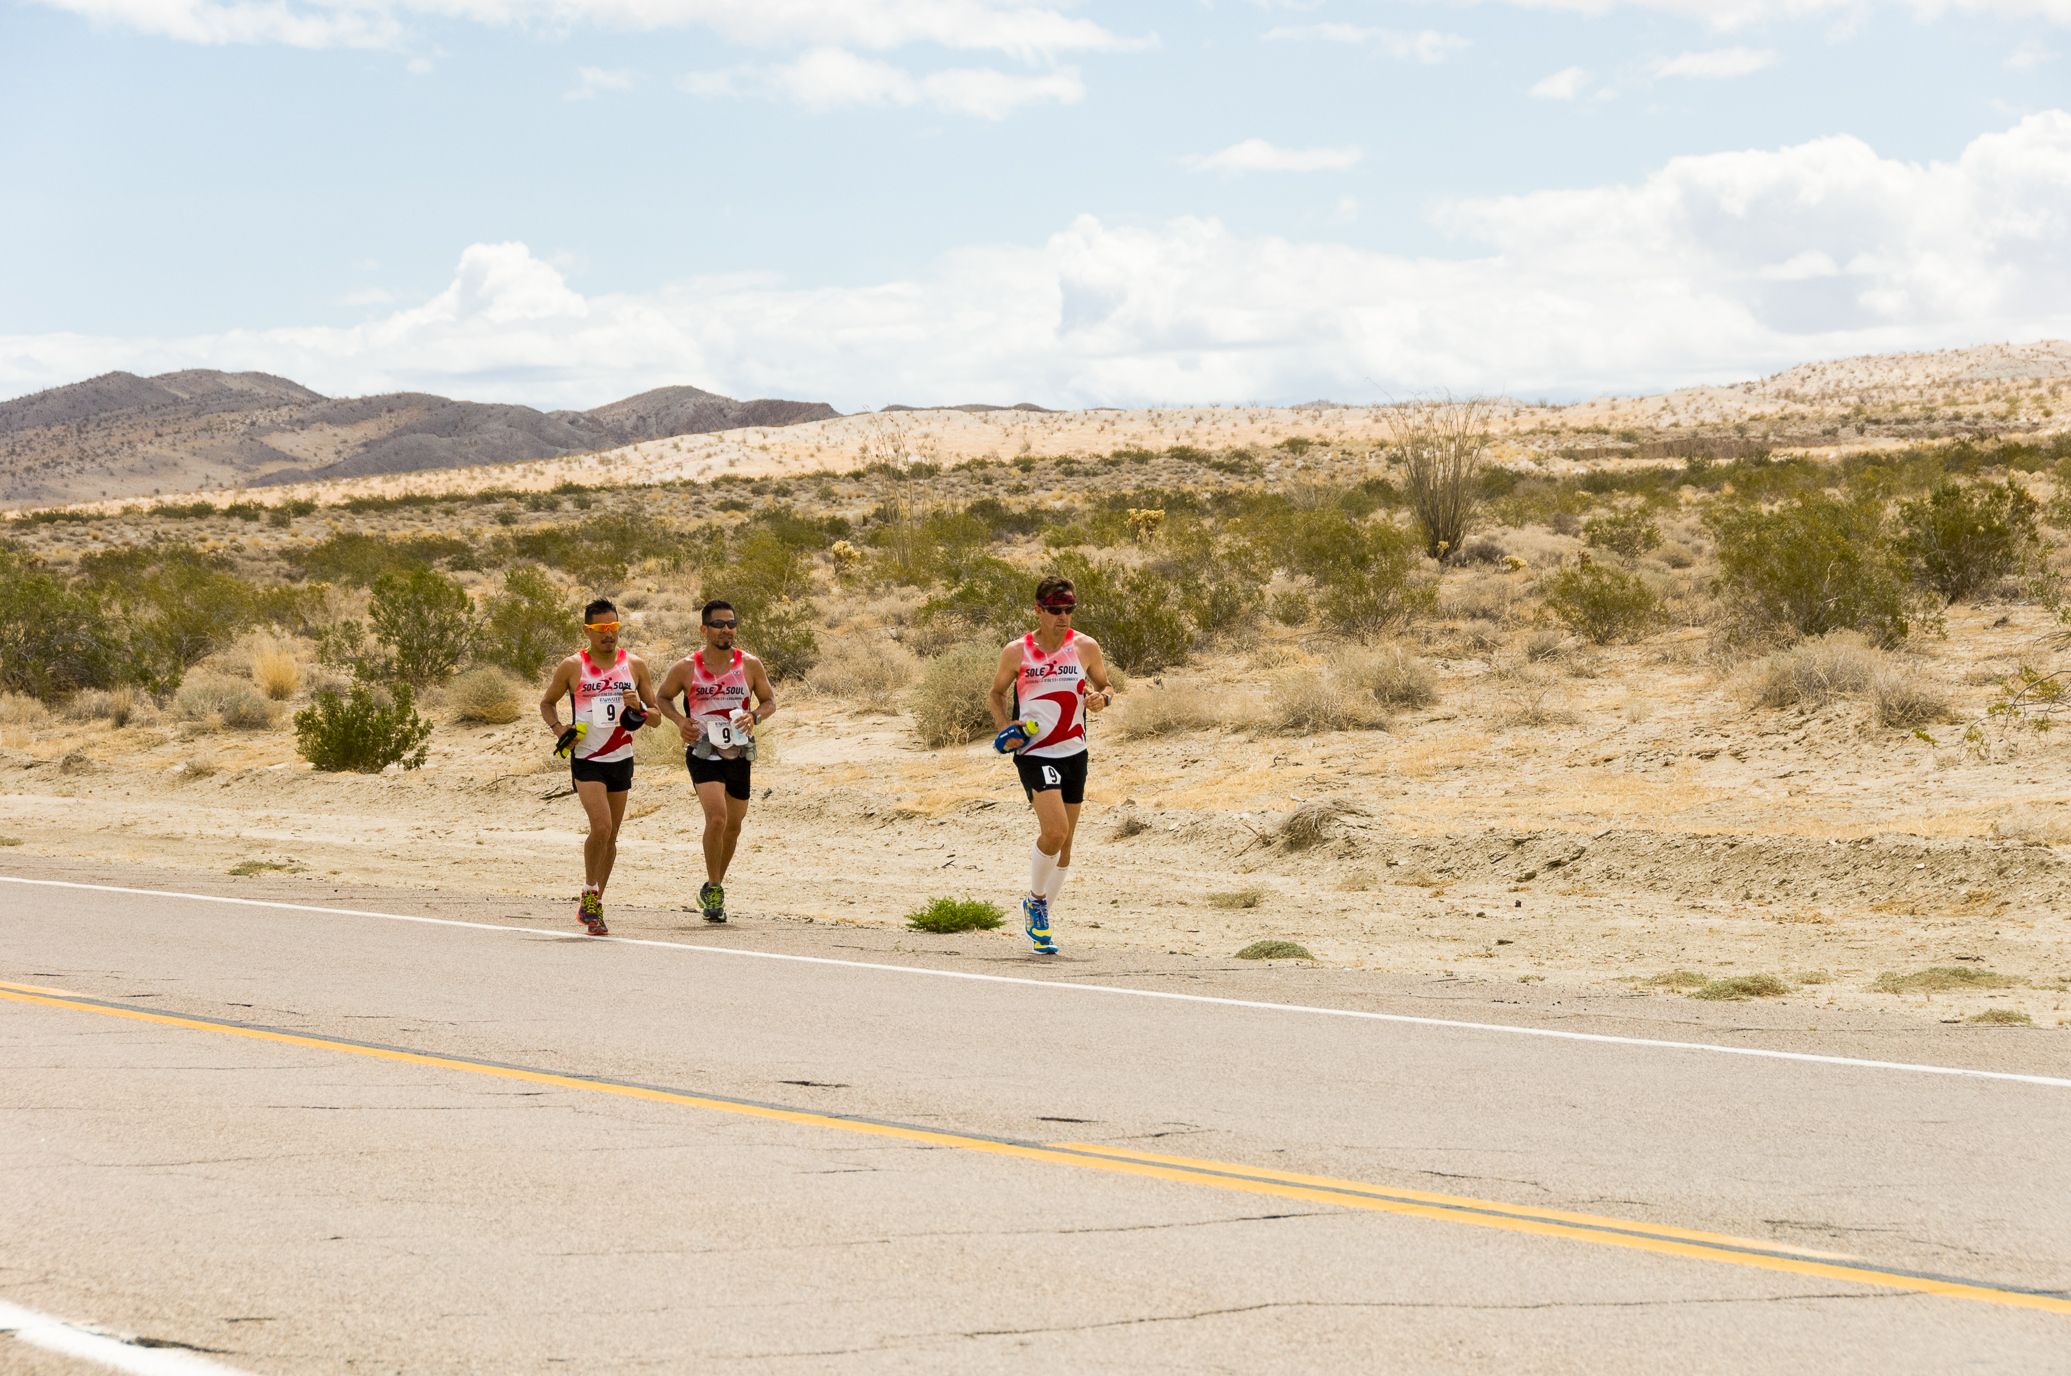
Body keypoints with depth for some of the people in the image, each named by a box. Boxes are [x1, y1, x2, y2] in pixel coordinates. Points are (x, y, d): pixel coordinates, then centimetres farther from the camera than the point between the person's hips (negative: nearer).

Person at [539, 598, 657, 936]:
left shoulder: (635, 666, 5)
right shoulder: (572, 667, -2)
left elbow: (655, 715, 11)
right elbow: (547, 703, 11)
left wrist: (638, 708, -11)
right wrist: (557, 728, -8)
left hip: (621, 759, 4)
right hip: (586, 759, -4)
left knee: (610, 836, 9)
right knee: (601, 827, -20)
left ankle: (594, 906, 21)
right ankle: (589, 895, -3)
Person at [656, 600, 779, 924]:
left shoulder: (750, 665, -1)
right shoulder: (686, 668, -5)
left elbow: (770, 701, 9)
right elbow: (663, 697, 10)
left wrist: (755, 717, -12)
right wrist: (680, 720, -9)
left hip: (739, 754, 3)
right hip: (703, 752, -3)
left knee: (733, 826, 13)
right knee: (716, 818, -22)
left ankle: (716, 888, 35)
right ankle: (712, 889, -6)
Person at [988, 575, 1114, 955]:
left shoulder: (1086, 648, 1)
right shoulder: (1016, 652, -3)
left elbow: (1106, 687, 14)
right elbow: (996, 694, 11)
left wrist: (1102, 697, -10)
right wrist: (1005, 728, -6)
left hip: (1073, 752, 4)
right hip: (1033, 753, -3)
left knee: (1064, 844, 8)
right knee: (1055, 830, -22)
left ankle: (1040, 922, 25)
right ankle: (1035, 901, 3)